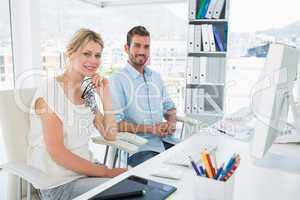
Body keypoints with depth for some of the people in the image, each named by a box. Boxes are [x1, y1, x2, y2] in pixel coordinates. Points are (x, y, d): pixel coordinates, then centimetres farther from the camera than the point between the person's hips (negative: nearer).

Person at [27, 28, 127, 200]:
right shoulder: (51, 88, -15)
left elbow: (110, 135, 2)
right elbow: (56, 152, -20)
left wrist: (105, 94, -5)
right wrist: (106, 172, -18)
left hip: (85, 172, 6)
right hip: (59, 184, -6)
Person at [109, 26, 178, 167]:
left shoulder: (156, 77, 16)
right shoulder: (118, 80, -8)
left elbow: (169, 108, 24)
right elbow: (115, 123, -14)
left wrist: (171, 122, 2)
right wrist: (150, 129, -17)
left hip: (163, 144, 7)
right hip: (137, 150, -6)